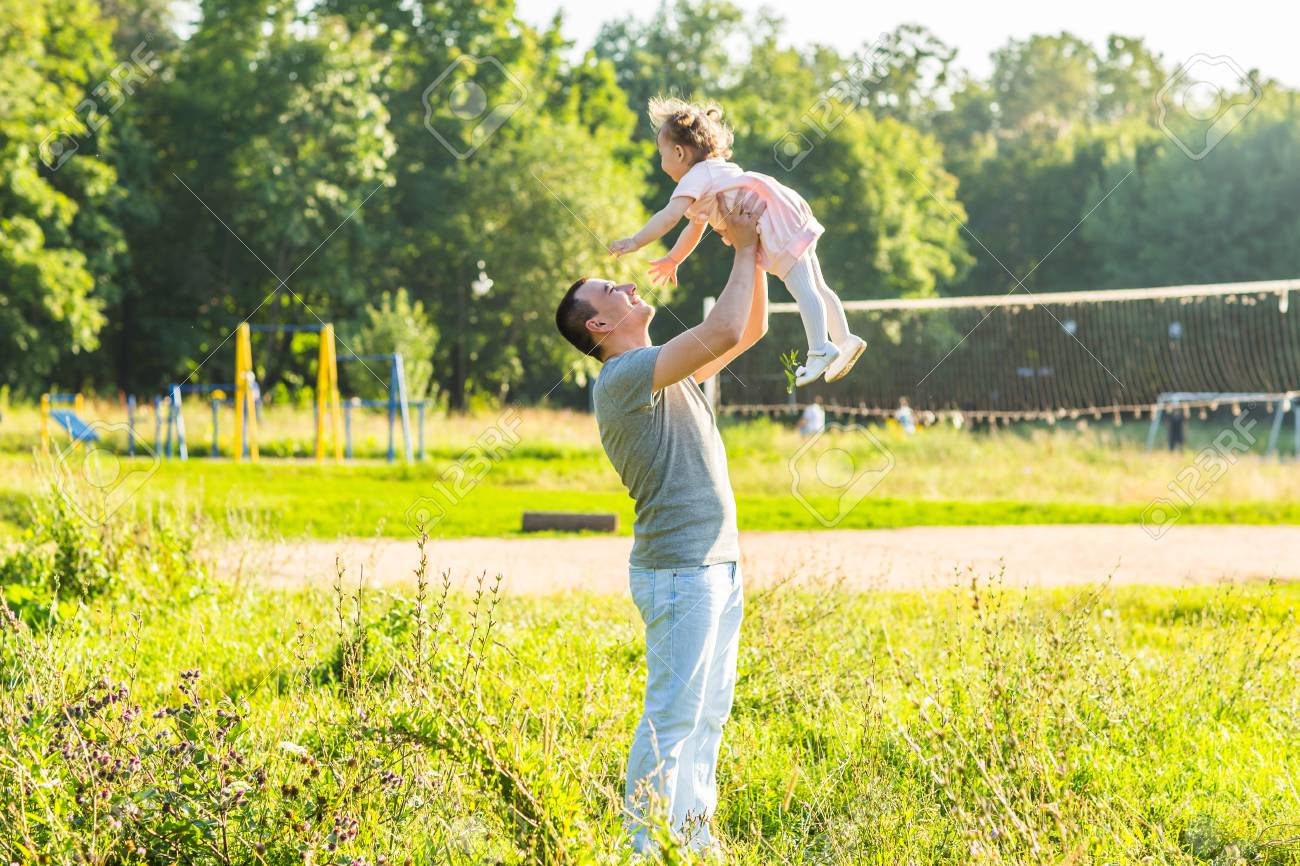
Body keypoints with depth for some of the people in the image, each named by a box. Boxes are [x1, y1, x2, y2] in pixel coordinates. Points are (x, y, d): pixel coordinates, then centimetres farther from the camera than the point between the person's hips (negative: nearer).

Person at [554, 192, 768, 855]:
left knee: (708, 712, 12)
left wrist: (754, 255, 9)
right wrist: (743, 252, -10)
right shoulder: (622, 376, -14)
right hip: (678, 569, -10)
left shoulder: (664, 369, 17)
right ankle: (644, 848, -6)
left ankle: (693, 838, 17)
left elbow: (750, 329, 23)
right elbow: (724, 331, -23)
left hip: (718, 564, 10)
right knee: (672, 716, -9)